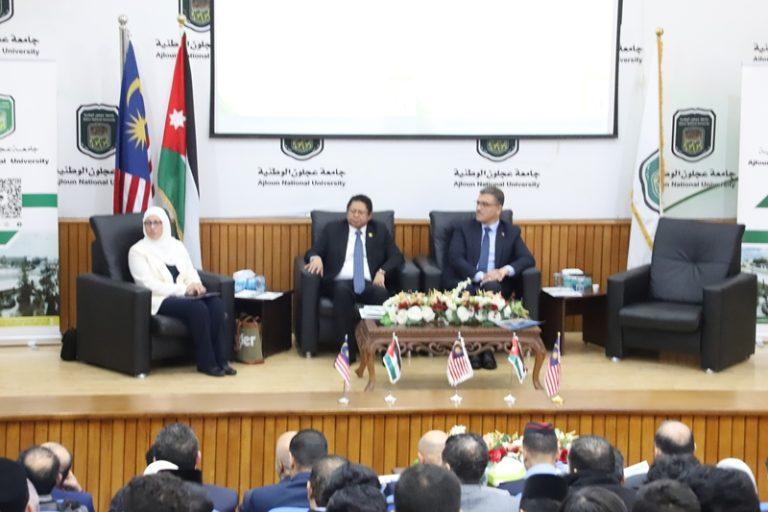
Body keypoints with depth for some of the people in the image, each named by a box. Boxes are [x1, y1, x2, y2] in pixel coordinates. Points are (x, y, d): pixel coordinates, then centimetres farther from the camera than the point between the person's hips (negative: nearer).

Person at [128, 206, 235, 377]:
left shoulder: (177, 245, 18)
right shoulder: (138, 251, 0)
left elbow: (191, 272, 14)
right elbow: (148, 284, -11)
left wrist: (195, 285, -12)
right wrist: (183, 289, -17)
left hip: (185, 295, 5)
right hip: (160, 300, -5)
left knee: (216, 303, -25)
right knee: (198, 308, -32)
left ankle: (220, 358, -23)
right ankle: (207, 362, -23)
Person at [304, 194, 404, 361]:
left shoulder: (380, 231, 17)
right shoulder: (332, 229, 16)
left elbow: (397, 257, 11)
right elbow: (314, 251, 10)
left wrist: (382, 271, -9)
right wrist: (316, 258, -15)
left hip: (369, 284, 1)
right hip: (339, 283, -1)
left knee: (382, 294, -34)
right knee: (343, 290, -37)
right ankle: (347, 349, -35)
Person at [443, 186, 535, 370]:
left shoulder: (511, 232, 16)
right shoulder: (463, 228, 12)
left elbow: (528, 259, 4)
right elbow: (455, 258, -3)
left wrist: (505, 270, -16)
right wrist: (479, 276, -19)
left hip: (495, 284, 1)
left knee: (491, 288, -37)